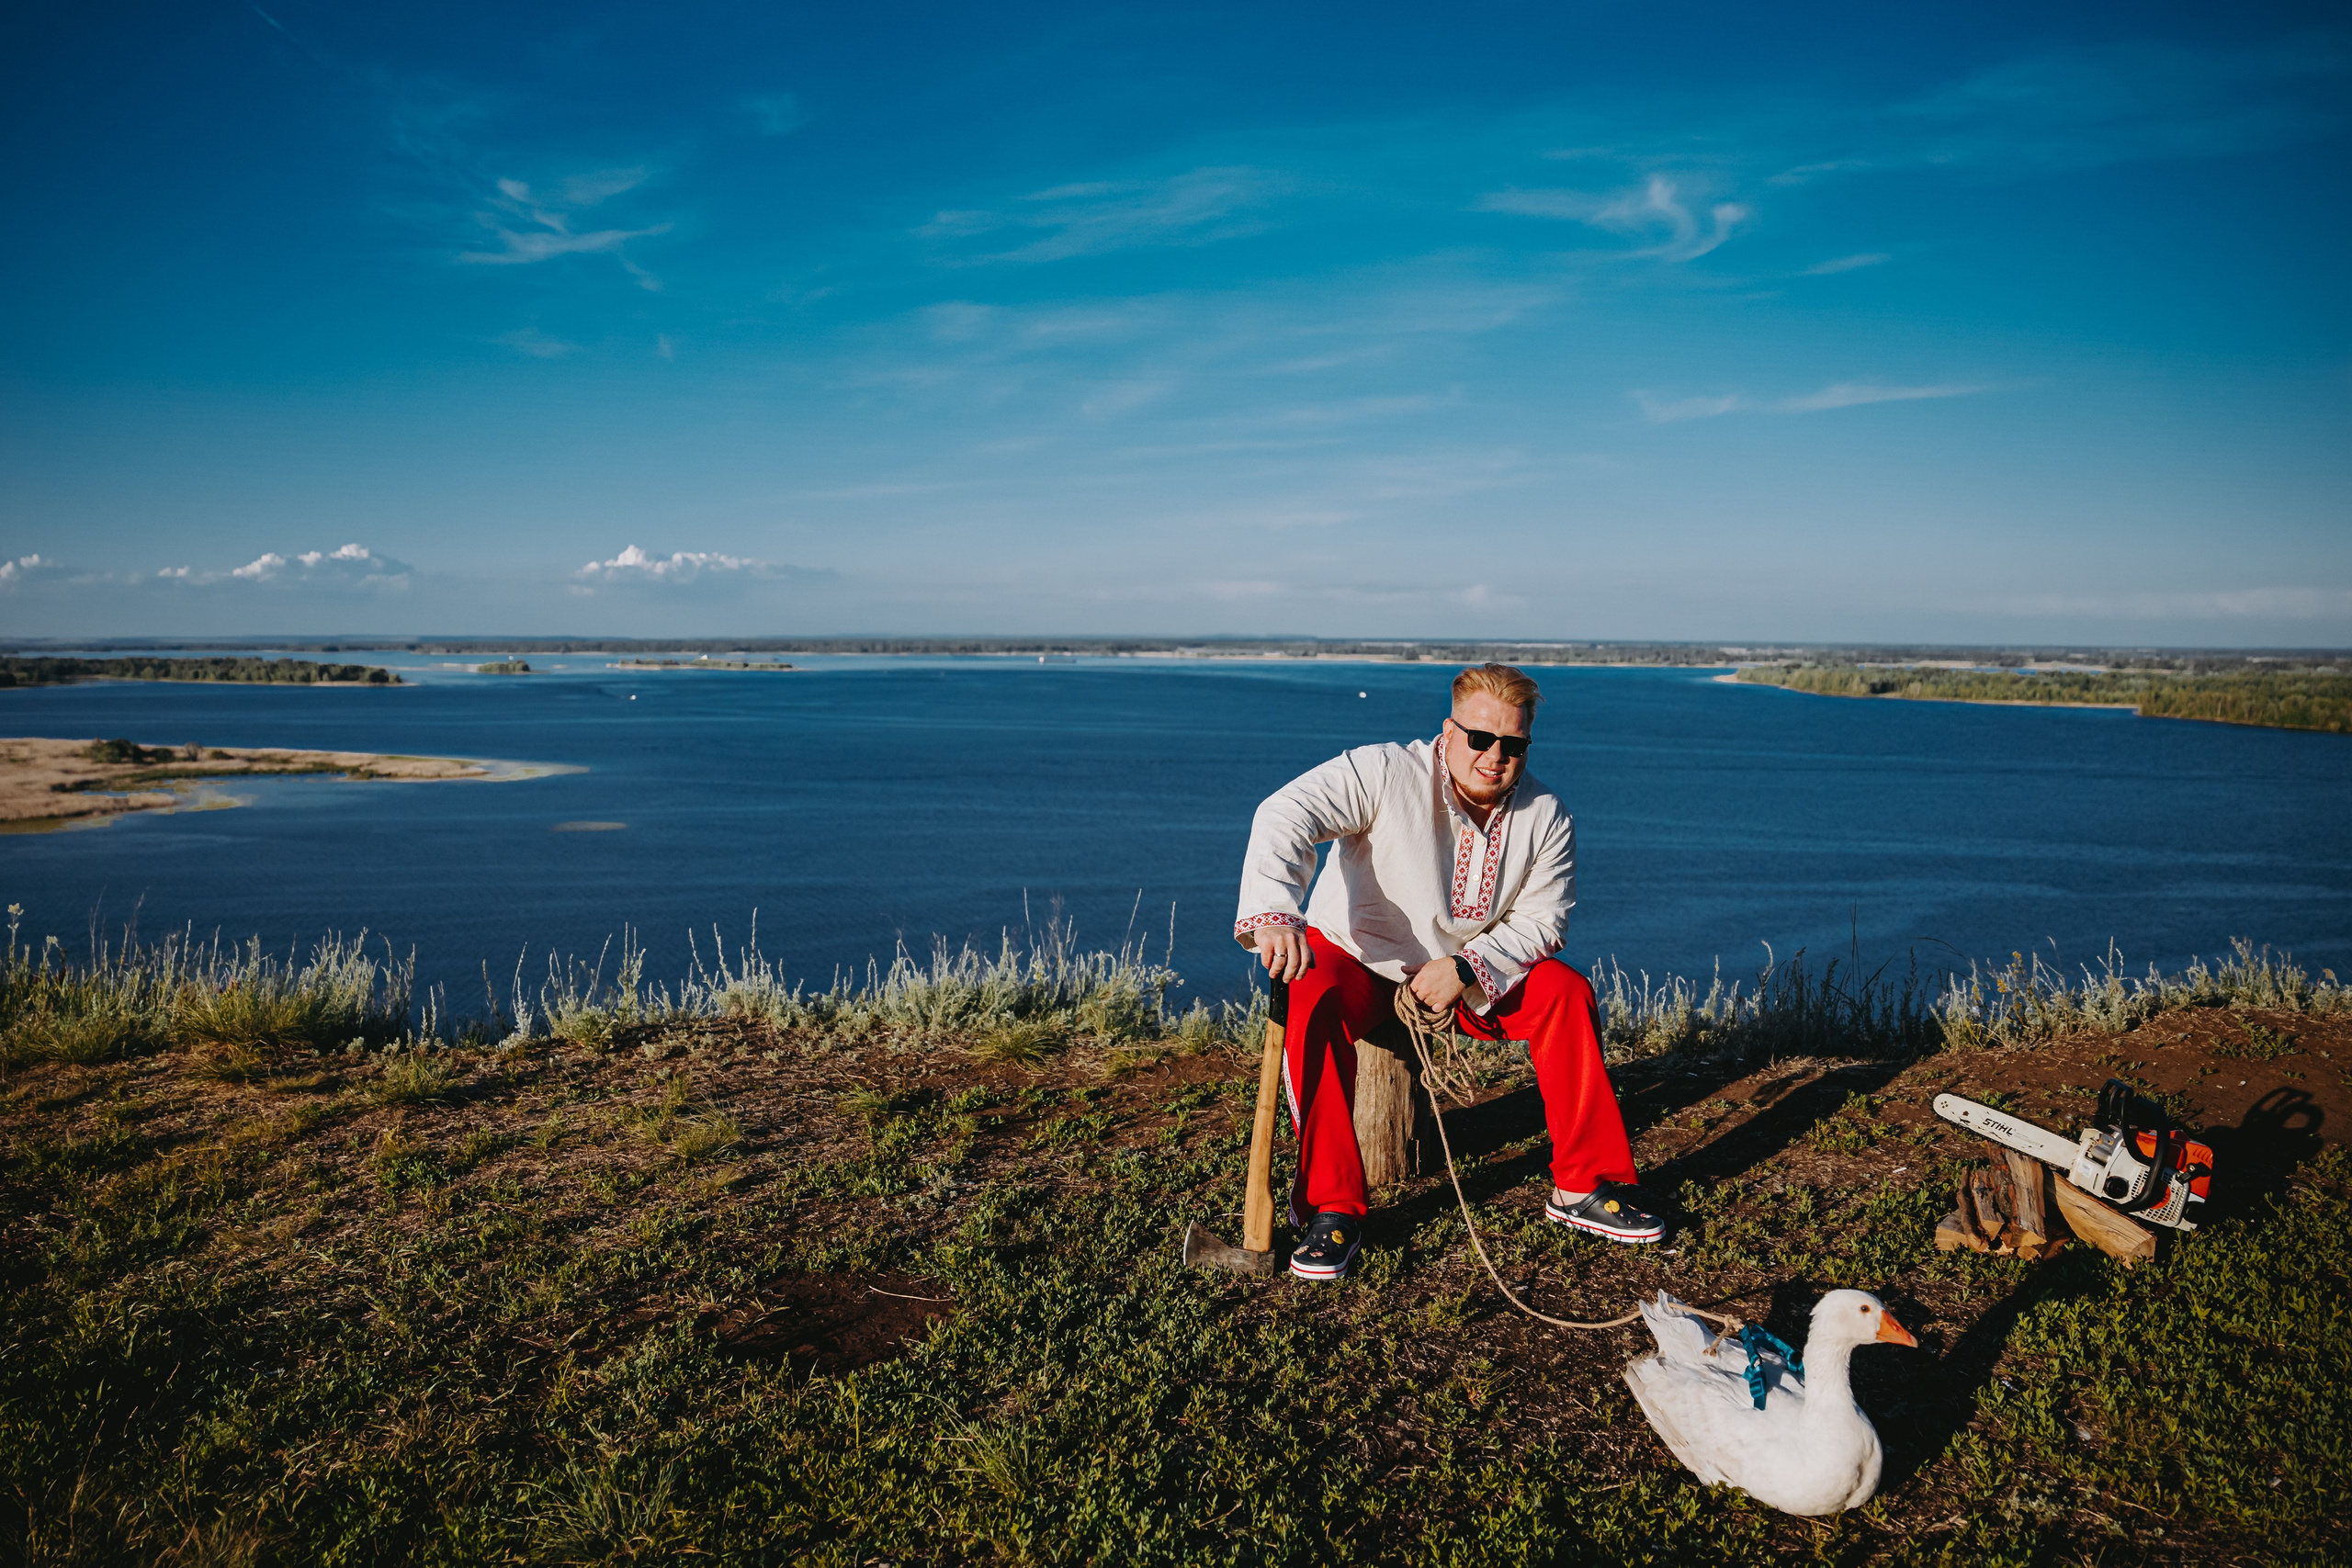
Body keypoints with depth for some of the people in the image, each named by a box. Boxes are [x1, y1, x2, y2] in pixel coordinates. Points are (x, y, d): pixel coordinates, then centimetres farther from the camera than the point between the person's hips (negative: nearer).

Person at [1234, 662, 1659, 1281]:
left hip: (1469, 971, 4)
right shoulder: (1383, 774, -22)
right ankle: (1333, 1208, -26)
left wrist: (1466, 968, -23)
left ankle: (1583, 1187, -6)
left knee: (1565, 992, -18)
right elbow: (1285, 814, -35)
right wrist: (1275, 913, -53)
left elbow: (1540, 920, -4)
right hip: (1354, 955, -3)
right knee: (1310, 1003, -35)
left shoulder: (1547, 818, -7)